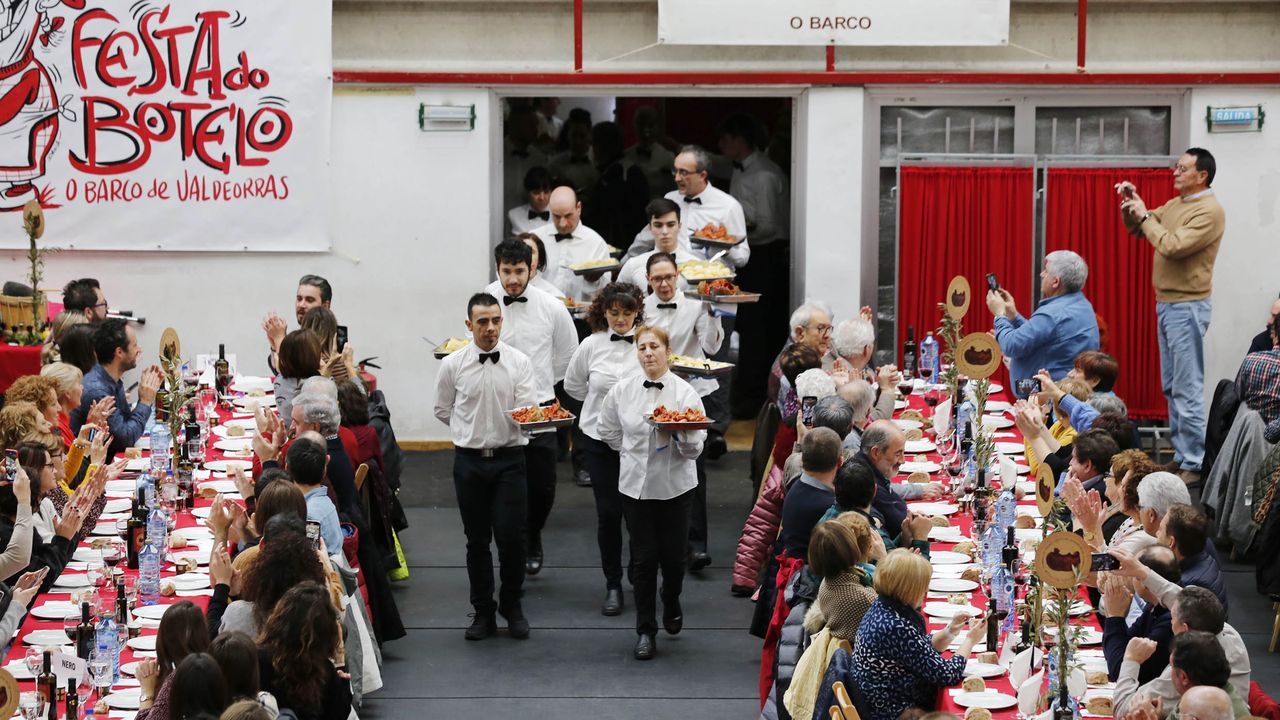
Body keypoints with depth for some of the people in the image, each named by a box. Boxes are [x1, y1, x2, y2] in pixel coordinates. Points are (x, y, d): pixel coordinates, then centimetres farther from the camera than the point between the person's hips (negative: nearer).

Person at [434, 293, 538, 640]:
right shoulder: (453, 365, 0)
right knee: (477, 539, 7)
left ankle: (512, 606, 16)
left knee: (511, 537, -4)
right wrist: (473, 431, 6)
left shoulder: (519, 362, -1)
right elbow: (443, 410, 11)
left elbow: (528, 409, -8)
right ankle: (483, 613, 17)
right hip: (469, 459, 1)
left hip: (509, 459, -1)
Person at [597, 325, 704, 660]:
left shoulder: (684, 392, -7)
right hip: (636, 484, 1)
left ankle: (671, 605, 37)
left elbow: (695, 449, -8)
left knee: (673, 555, 5)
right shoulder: (622, 391, -1)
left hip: (675, 485, -1)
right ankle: (645, 630, 9)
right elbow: (609, 433, 16)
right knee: (643, 558, -1)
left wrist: (683, 434, -27)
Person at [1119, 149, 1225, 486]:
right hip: (1166, 304, 9)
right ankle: (1181, 454, 22)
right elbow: (1137, 229, 22)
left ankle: (1194, 464, -7)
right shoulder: (1175, 205, 13)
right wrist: (1130, 204, 4)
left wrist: (1145, 215, -13)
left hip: (1187, 307, -9)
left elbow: (1173, 246, -24)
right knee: (1171, 387, 14)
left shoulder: (1209, 211, -14)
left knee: (1187, 390, -9)